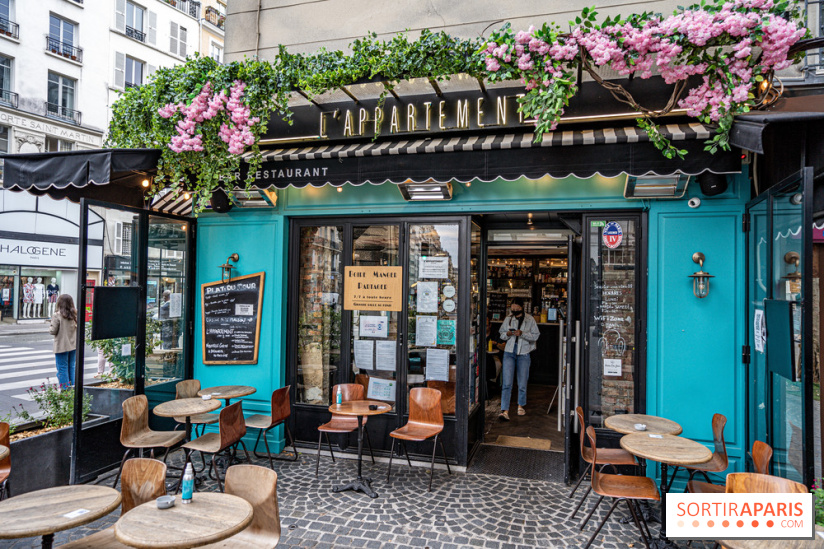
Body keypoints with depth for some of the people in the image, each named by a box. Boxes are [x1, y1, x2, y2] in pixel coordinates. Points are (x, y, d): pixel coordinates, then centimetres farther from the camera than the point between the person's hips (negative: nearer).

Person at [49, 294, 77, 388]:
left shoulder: (57, 315, -14)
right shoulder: (75, 315, 1)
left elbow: (53, 331, -11)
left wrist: (50, 327, 8)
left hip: (62, 347, -5)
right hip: (73, 345, 5)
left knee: (62, 369, 3)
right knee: (71, 367, 15)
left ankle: (64, 389, 6)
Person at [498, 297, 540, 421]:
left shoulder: (530, 320, 0)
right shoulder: (508, 319, 6)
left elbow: (535, 336, -3)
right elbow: (501, 334, 14)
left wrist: (522, 333, -18)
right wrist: (507, 334, -9)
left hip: (523, 354, -1)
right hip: (509, 352, 1)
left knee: (522, 383, 10)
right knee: (507, 383, -7)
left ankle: (521, 406, 33)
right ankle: (504, 411, -9)